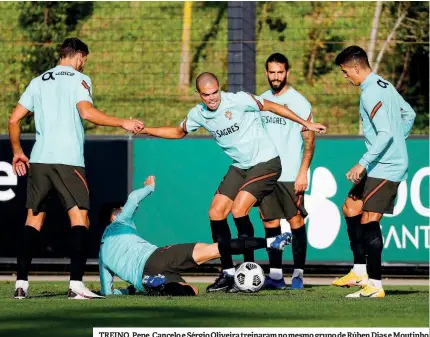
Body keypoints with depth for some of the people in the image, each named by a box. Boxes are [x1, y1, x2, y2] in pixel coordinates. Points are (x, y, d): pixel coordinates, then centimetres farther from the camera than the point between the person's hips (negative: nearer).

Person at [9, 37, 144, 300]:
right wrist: (123, 123, -12)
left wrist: (17, 152, 27)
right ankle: (76, 284, -14)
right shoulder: (79, 79, 1)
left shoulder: (38, 81, 17)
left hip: (38, 160, 5)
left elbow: (14, 119, 16)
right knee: (79, 219, -3)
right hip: (68, 160, -5)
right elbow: (87, 112, -16)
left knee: (34, 219, 11)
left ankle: (21, 283, 4)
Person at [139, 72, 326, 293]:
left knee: (238, 210, -21)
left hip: (265, 162, -7)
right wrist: (146, 130, 9)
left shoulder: (238, 101, -19)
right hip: (240, 167, 7)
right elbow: (178, 132, 20)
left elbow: (271, 107, -9)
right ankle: (228, 273, 7)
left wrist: (306, 124, -6)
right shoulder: (198, 114, 0)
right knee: (216, 213, -2)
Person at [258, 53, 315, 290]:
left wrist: (303, 173, -15)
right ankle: (275, 274, 7)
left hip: (291, 175, -5)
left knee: (296, 222, -4)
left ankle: (298, 273, 2)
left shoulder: (299, 102, -5)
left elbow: (309, 140, -7)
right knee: (270, 224, 3)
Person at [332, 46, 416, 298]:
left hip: (386, 168, -11)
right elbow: (409, 114, 23)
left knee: (369, 219, -13)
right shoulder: (385, 85, 12)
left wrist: (363, 164, -25)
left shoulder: (371, 94, -18)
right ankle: (360, 271, 17)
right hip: (392, 162, 11)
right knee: (351, 207, 16)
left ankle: (375, 285, -13)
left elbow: (385, 133, -26)